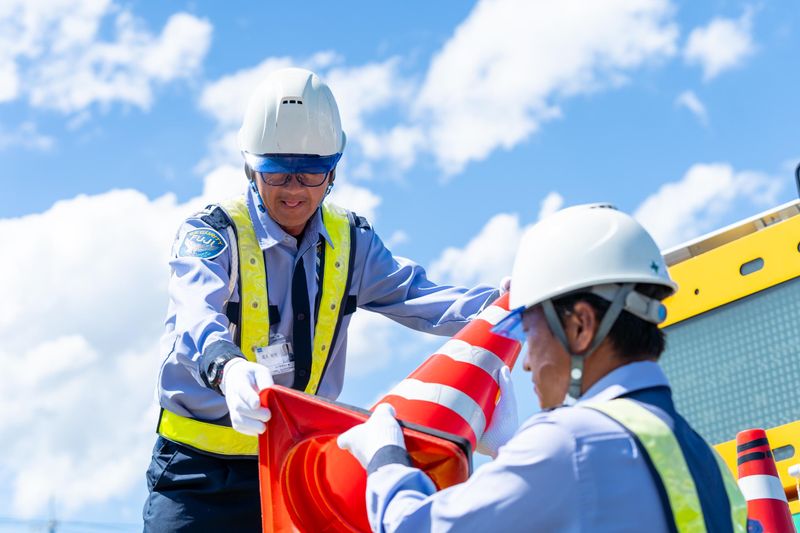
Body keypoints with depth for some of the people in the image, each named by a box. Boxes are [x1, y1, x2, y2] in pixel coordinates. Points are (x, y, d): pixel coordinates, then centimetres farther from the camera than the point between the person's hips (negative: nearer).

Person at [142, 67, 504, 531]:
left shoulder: (351, 242, 5)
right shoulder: (211, 235, -9)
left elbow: (418, 298, -8)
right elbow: (198, 317, -28)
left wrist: (502, 305, -28)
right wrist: (227, 370, -52)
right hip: (200, 471, -3)